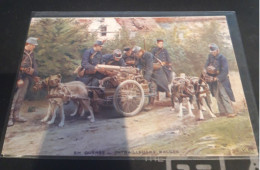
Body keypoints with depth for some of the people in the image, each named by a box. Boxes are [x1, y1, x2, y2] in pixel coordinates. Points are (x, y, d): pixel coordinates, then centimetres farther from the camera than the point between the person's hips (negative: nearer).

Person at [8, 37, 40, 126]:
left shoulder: (31, 53, 10)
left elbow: (34, 64, 15)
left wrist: (35, 75, 5)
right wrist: (19, 79, -17)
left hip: (26, 77, 7)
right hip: (18, 77, -7)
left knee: (21, 97, 11)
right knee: (13, 97, -7)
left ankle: (16, 116, 20)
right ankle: (9, 117, -3)